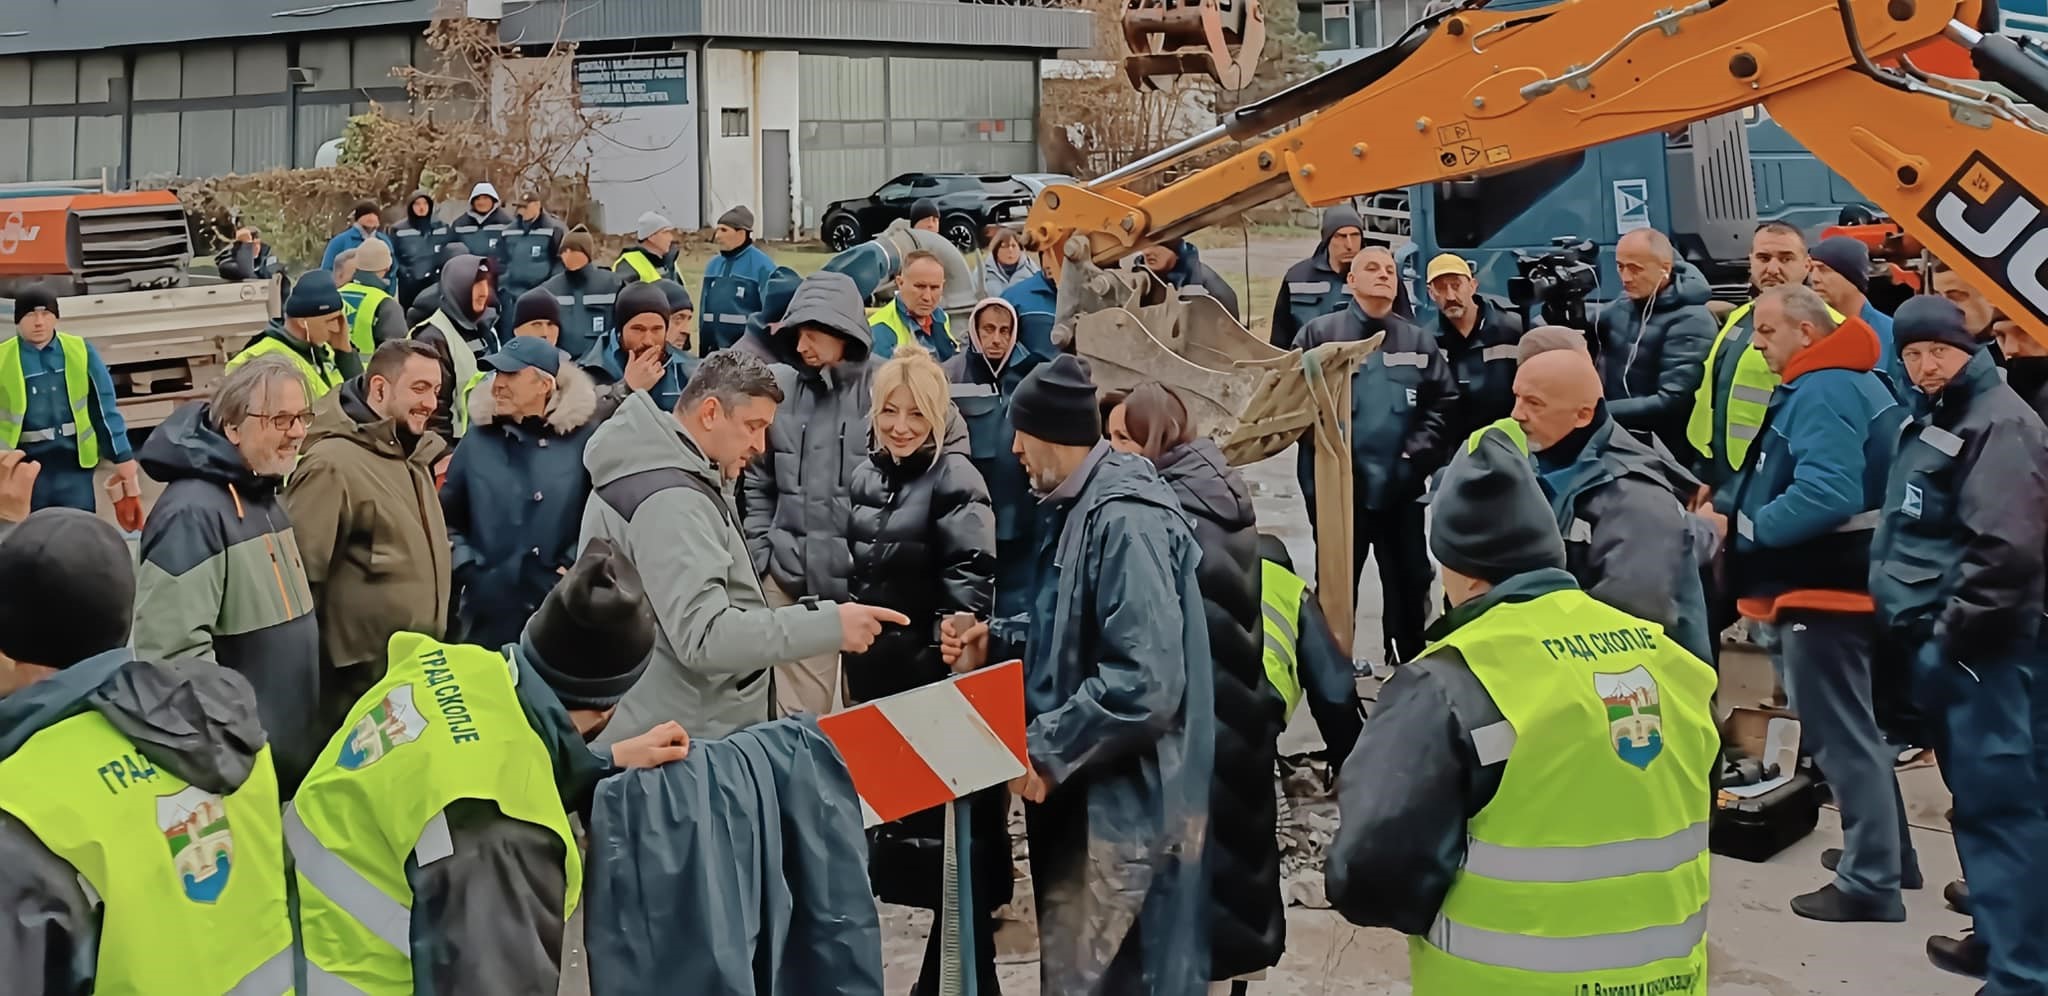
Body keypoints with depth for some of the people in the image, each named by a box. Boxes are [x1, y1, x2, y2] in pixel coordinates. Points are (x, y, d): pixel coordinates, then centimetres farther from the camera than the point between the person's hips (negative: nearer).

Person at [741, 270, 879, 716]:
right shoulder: (782, 387, 5)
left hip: (869, 582, -3)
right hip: (791, 580, 3)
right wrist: (760, 554, 6)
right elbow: (758, 481, 13)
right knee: (798, 713, 8)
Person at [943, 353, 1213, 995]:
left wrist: (1043, 749, -20)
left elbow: (1146, 684, -28)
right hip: (1086, 792, 10)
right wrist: (993, 652, 8)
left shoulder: (1125, 522, -21)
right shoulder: (1080, 509, 11)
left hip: (1123, 801, -10)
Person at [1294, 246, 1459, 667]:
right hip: (1337, 486, -3)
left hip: (1402, 488, 3)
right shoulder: (1320, 333, -1)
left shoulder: (1419, 342, 9)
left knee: (1410, 583, 11)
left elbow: (1445, 403, 5)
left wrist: (1418, 451, -7)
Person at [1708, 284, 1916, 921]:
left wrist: (1740, 528, -23)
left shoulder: (1822, 393, -19)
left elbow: (1826, 494, -31)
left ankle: (1870, 883, 3)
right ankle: (1888, 853, 32)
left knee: (1843, 737, -3)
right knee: (1856, 728, 21)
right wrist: (1727, 506, 5)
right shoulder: (1854, 383, 15)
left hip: (1822, 589, -11)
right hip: (1837, 580, 11)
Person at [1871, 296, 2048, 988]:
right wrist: (1910, 615, 18)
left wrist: (1954, 628, -18)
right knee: (1974, 794, 18)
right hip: (1938, 640, 10)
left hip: (1976, 644, -10)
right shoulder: (1932, 420, 17)